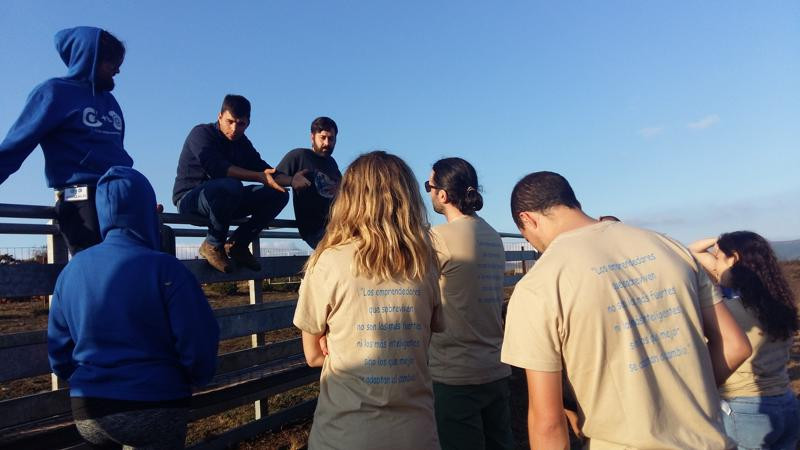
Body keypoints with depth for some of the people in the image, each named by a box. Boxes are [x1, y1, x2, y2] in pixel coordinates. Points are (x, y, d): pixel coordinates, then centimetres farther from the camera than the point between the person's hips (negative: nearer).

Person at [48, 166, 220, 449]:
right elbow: (198, 343, -16)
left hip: (88, 413, 5)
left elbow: (59, 351, 8)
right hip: (156, 407, -5)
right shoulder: (163, 268, -16)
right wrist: (198, 378, 4)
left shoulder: (71, 270, 0)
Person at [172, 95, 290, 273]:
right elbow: (216, 168, -29)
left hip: (225, 202, 7)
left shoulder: (242, 143, 9)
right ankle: (213, 245, -17)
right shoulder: (201, 133, -11)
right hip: (190, 200, -7)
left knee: (278, 194, -8)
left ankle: (237, 244, -2)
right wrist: (259, 177, -33)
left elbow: (265, 170, 4)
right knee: (230, 186, -39)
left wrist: (292, 180, -15)